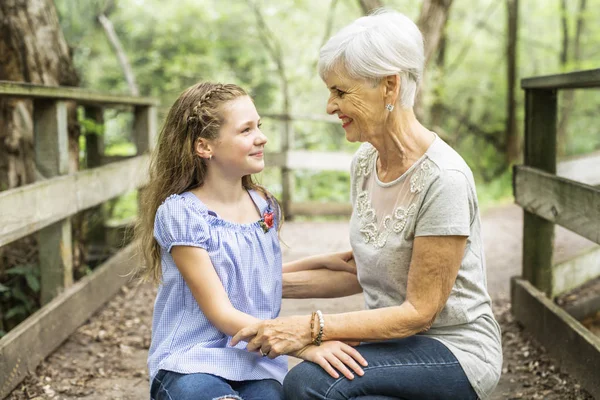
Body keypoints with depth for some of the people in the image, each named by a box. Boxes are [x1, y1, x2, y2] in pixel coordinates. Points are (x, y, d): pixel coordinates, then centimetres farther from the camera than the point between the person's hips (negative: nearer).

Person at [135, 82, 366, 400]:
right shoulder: (181, 213, -10)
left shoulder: (265, 206, 8)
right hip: (191, 364, -3)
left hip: (258, 368, 4)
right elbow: (222, 313, -14)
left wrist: (321, 263, 13)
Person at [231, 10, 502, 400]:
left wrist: (312, 328, -26)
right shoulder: (365, 162, 3)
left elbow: (419, 312, -19)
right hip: (396, 341, 7)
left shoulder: (442, 178, -22)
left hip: (454, 352, -6)